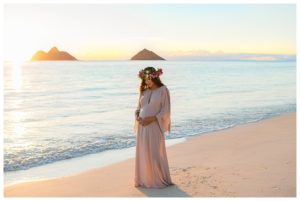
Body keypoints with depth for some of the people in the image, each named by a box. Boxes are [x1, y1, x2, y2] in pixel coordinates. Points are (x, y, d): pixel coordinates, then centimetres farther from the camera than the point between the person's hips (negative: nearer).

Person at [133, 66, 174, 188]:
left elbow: (166, 111, -8)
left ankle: (160, 180, 14)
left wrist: (152, 118, -17)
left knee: (155, 154, -1)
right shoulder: (144, 91, 11)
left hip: (154, 127, -5)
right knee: (142, 153, 9)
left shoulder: (163, 90, -5)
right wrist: (137, 116, -4)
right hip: (142, 127, 5)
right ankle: (143, 179, 21)